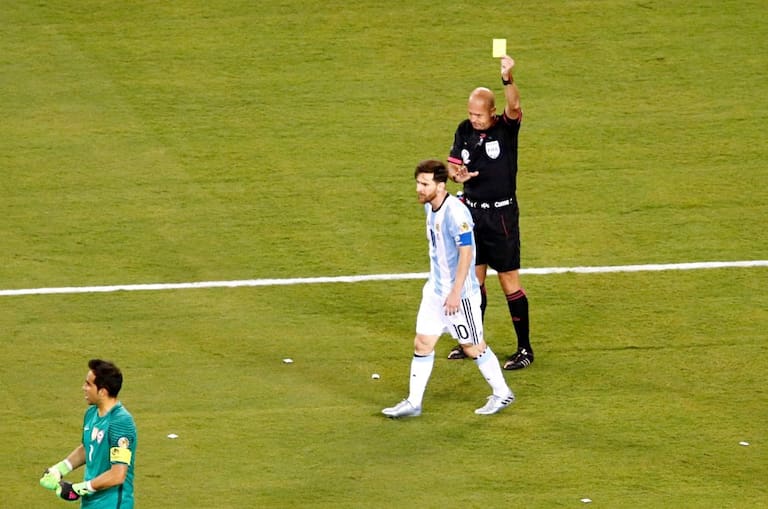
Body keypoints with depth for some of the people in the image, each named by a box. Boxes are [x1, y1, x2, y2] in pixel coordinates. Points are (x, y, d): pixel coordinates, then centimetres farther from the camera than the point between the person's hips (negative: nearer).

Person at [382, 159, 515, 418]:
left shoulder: (455, 212, -22)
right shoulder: (430, 208, 6)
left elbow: (466, 252, -24)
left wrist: (456, 292, -25)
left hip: (459, 292, -9)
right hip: (435, 289, 9)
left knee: (472, 346, 4)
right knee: (422, 343, 6)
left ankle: (502, 394, 20)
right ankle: (413, 403, 11)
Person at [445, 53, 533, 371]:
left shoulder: (506, 128, -13)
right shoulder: (465, 131, 2)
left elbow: (515, 107, -34)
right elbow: (453, 163, 10)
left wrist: (508, 79, -52)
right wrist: (457, 174, -15)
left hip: (501, 214, -5)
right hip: (471, 211, 5)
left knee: (509, 281, -3)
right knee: (473, 277, 14)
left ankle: (525, 349, 4)